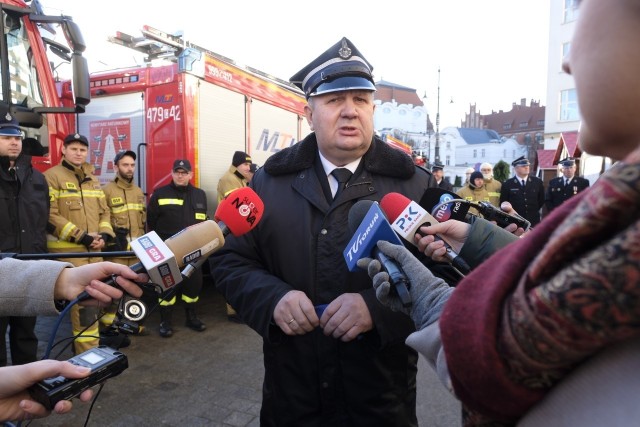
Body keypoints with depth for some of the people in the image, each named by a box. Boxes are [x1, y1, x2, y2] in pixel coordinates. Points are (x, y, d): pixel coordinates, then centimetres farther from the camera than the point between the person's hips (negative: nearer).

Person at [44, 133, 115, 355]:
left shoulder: (92, 180, 17)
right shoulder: (52, 176, -5)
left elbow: (104, 211, 18)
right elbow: (50, 216, -14)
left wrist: (104, 234, 0)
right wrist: (80, 236, -17)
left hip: (93, 250, 7)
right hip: (67, 251, -7)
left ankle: (81, 343, 27)